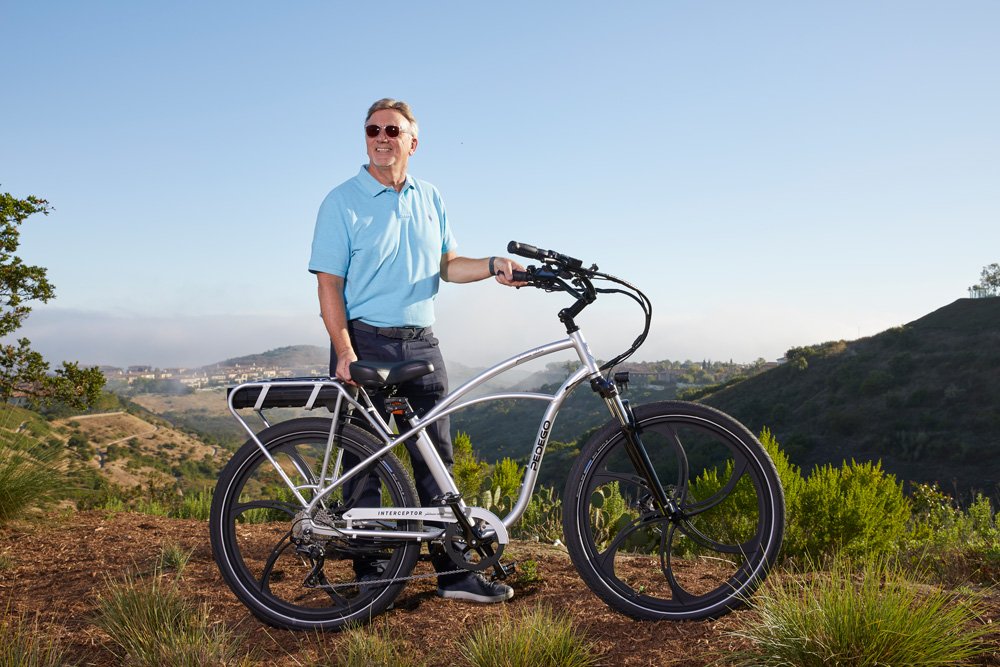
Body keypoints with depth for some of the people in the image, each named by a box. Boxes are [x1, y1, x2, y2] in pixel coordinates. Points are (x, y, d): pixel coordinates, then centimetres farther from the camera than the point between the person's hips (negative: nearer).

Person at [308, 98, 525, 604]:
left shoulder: (429, 198, 12)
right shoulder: (343, 202, -4)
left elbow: (446, 265, 16)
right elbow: (329, 284, -8)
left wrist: (492, 266, -3)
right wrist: (345, 353, -18)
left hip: (421, 344, 5)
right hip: (365, 343, -4)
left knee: (437, 458, 6)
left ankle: (454, 571, 13)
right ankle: (370, 575, 13)